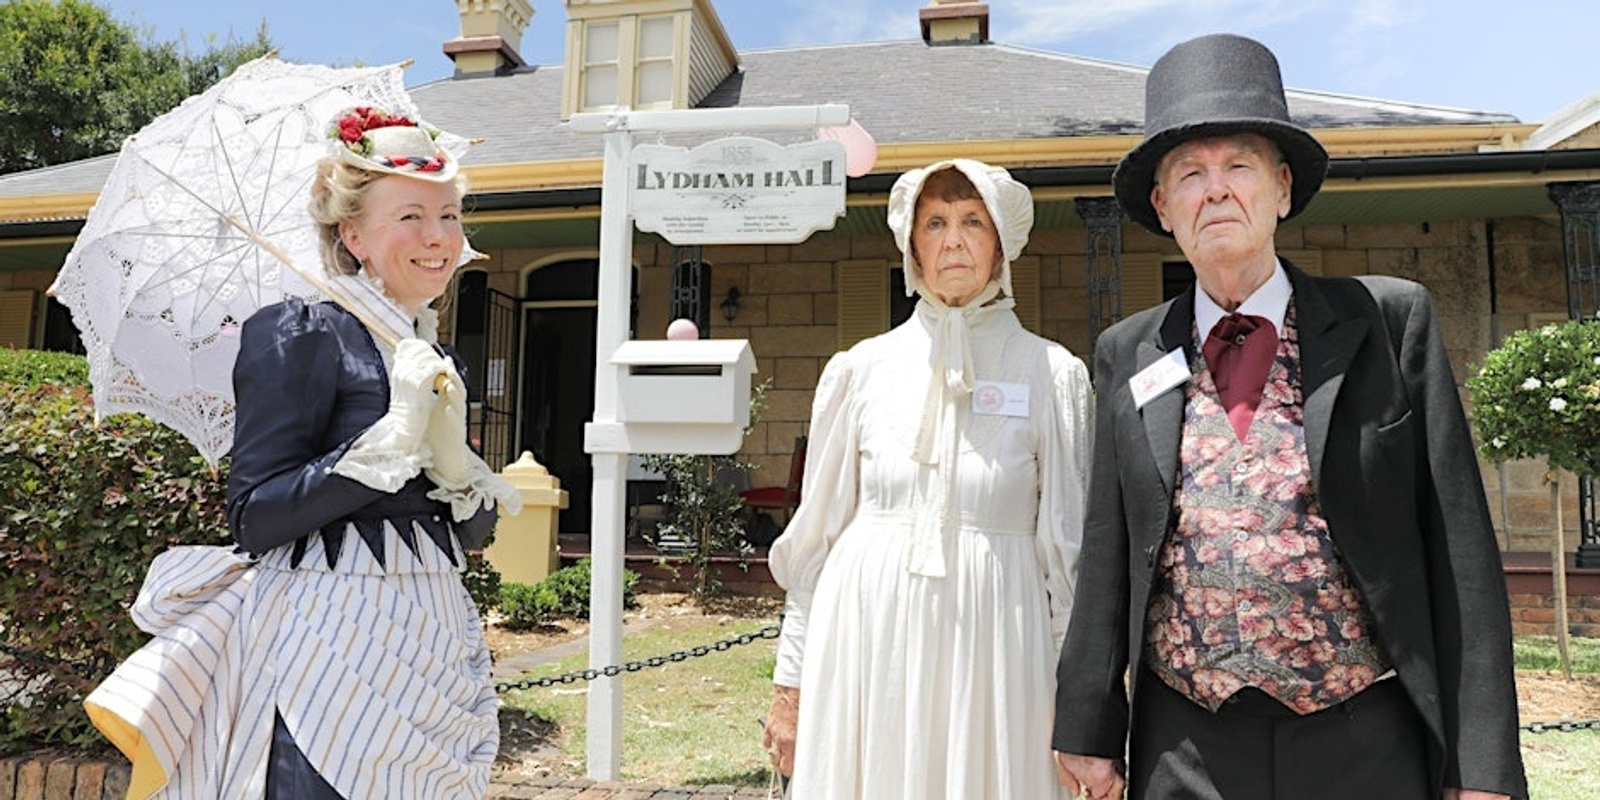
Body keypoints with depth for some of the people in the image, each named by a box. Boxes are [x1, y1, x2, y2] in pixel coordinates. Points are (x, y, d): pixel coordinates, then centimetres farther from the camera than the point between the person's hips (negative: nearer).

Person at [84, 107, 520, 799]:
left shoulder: (437, 365, 11)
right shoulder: (299, 335, -8)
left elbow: (475, 530, 9)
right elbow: (253, 517, -15)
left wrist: (454, 462, -11)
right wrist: (393, 439, -23)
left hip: (428, 649, 7)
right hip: (326, 659, -6)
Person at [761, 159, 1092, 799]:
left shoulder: (1051, 374, 1)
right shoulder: (860, 369, 4)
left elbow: (1068, 543, 3)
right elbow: (815, 533, 7)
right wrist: (790, 684, 7)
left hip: (991, 641, -1)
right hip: (866, 639, 1)